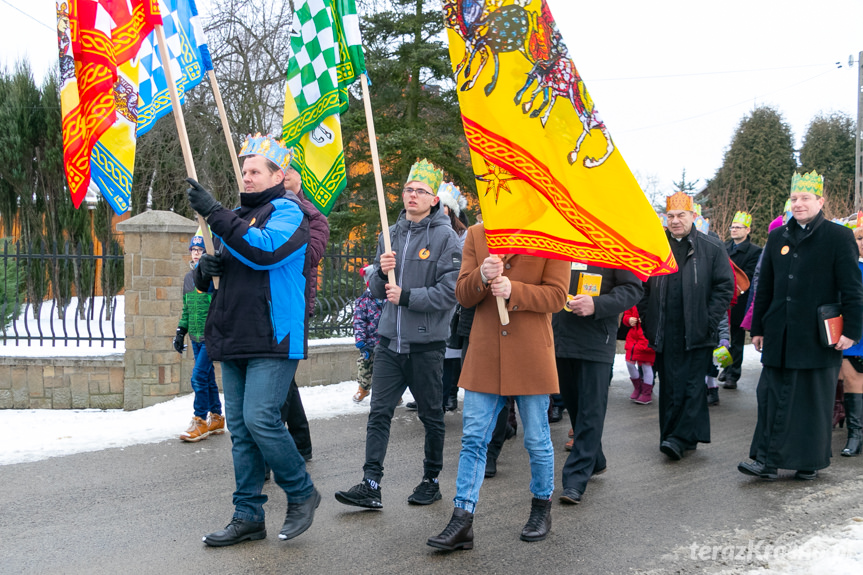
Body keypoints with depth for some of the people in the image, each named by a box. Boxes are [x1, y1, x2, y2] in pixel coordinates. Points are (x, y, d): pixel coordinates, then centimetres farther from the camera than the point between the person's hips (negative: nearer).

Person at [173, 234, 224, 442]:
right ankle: (216, 419, 22)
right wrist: (180, 331, 17)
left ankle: (200, 421, 0)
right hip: (196, 337, 7)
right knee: (208, 378, 12)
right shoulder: (189, 277, 13)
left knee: (199, 377, -10)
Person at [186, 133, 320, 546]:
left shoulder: (287, 212, -4)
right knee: (240, 428, 8)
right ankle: (248, 517, 16)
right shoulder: (236, 216, 20)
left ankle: (302, 493, 8)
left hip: (272, 340, -8)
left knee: (260, 419, -14)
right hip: (233, 341, 8)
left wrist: (214, 213, -22)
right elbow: (208, 279, 24)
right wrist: (205, 269, -1)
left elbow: (263, 251, -25)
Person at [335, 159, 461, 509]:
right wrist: (382, 272, -8)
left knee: (431, 415, 10)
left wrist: (406, 296, -17)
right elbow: (377, 291, 12)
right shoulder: (390, 235, 11)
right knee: (379, 412, 0)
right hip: (390, 339, 5)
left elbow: (449, 293, -14)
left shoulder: (445, 236, -6)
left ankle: (431, 481, 24)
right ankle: (371, 485, 2)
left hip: (426, 342, -4)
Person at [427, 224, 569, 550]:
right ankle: (462, 522, 8)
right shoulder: (476, 235, 8)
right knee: (473, 439, 3)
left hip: (531, 358, -2)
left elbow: (557, 295, -7)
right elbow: (462, 295, 4)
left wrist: (514, 290, -21)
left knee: (537, 440, 10)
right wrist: (483, 277, -17)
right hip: (485, 357, 3)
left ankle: (542, 508, 33)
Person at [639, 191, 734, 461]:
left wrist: (709, 322, -6)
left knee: (692, 385, -3)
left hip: (696, 334, -2)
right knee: (669, 386, 5)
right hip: (664, 335, 2)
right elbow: (643, 286, 14)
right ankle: (672, 437, 12)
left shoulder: (712, 248, 3)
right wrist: (647, 319, 5)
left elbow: (725, 286, 1)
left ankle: (681, 437, -2)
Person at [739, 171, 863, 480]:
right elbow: (764, 287, 14)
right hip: (780, 336, 4)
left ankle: (811, 461, 19)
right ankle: (767, 460, 6)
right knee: (772, 396, 2)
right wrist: (758, 328, 13)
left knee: (814, 400, 6)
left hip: (819, 336, -4)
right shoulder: (777, 237, 10)